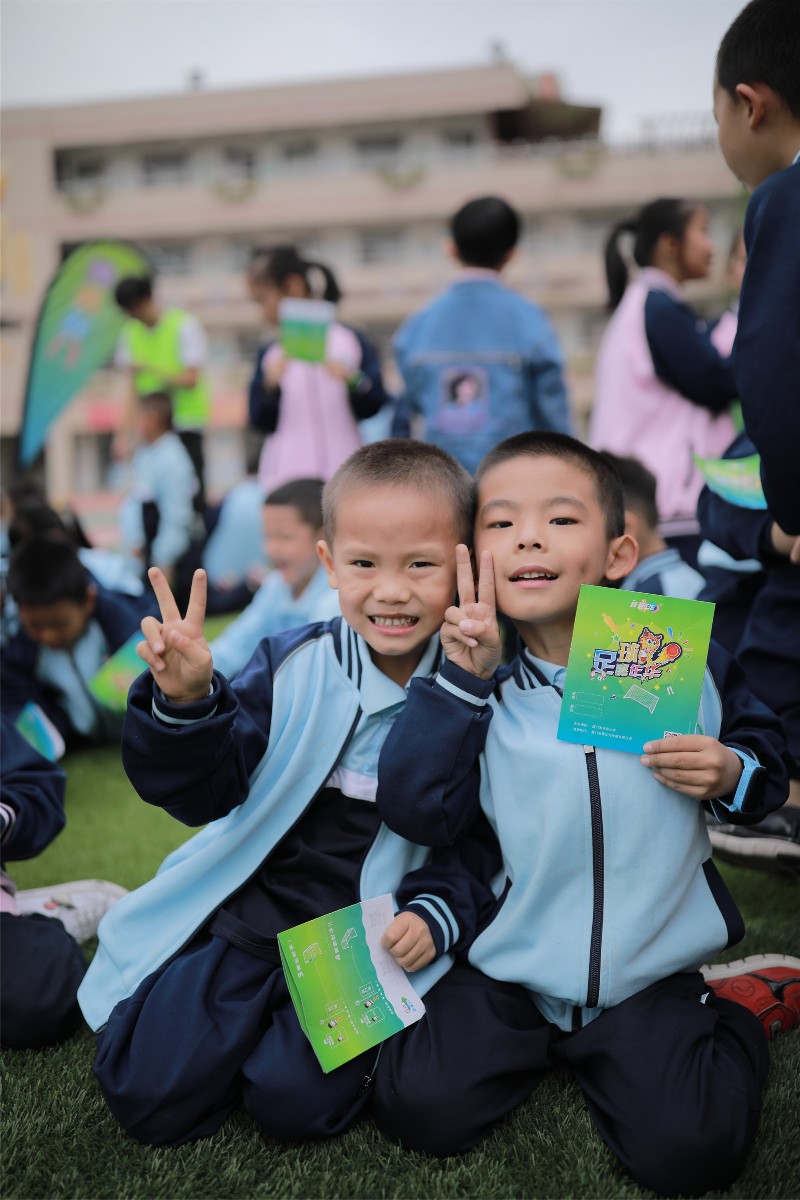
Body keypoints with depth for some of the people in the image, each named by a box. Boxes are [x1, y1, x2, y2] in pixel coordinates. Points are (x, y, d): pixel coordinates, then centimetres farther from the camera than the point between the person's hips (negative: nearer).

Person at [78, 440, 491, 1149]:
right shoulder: (293, 667, -5)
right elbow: (207, 794, -8)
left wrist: (437, 914, -16)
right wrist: (185, 704, -26)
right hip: (249, 919, 2)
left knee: (294, 1102, -19)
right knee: (147, 1095, -7)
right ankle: (255, 1012, 20)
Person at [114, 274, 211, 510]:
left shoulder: (185, 325, -6)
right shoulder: (131, 332, 9)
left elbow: (191, 379, -11)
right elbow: (134, 387, 8)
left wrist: (153, 371, -22)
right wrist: (125, 432, 1)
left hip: (186, 422, -4)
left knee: (190, 492, -8)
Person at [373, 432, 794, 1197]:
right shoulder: (482, 686, -6)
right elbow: (414, 812, -15)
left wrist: (732, 774, -15)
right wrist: (458, 680, -21)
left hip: (651, 969, -1)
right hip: (511, 964, 2)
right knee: (417, 1107, -10)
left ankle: (733, 1016, 15)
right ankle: (539, 1042, 19)